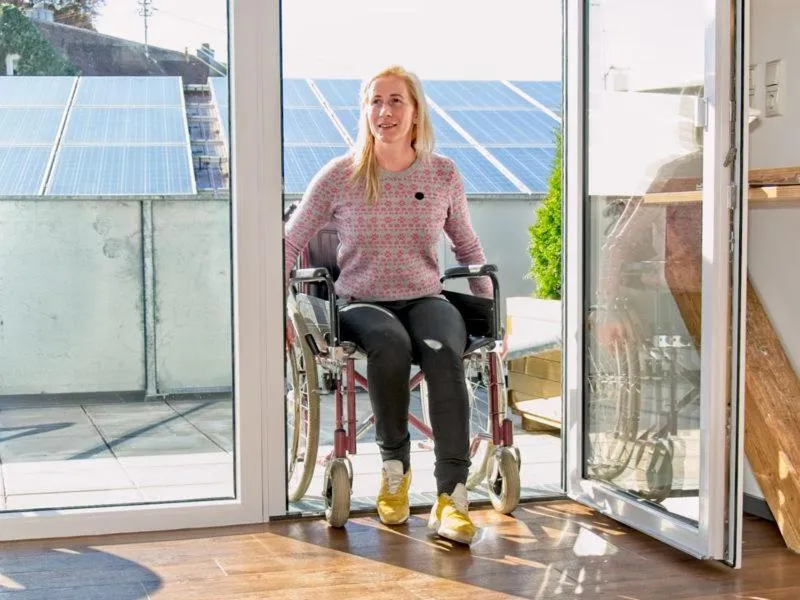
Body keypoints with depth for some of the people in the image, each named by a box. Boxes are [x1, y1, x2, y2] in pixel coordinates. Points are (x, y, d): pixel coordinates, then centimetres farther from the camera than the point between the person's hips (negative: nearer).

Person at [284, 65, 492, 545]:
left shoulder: (443, 175, 7)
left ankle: (452, 495, -35)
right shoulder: (340, 176, 1)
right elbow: (291, 243, 5)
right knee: (391, 343, -38)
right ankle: (395, 466, -15)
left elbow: (468, 246, 20)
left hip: (426, 299, 1)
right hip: (361, 304, -1)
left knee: (443, 351, -35)